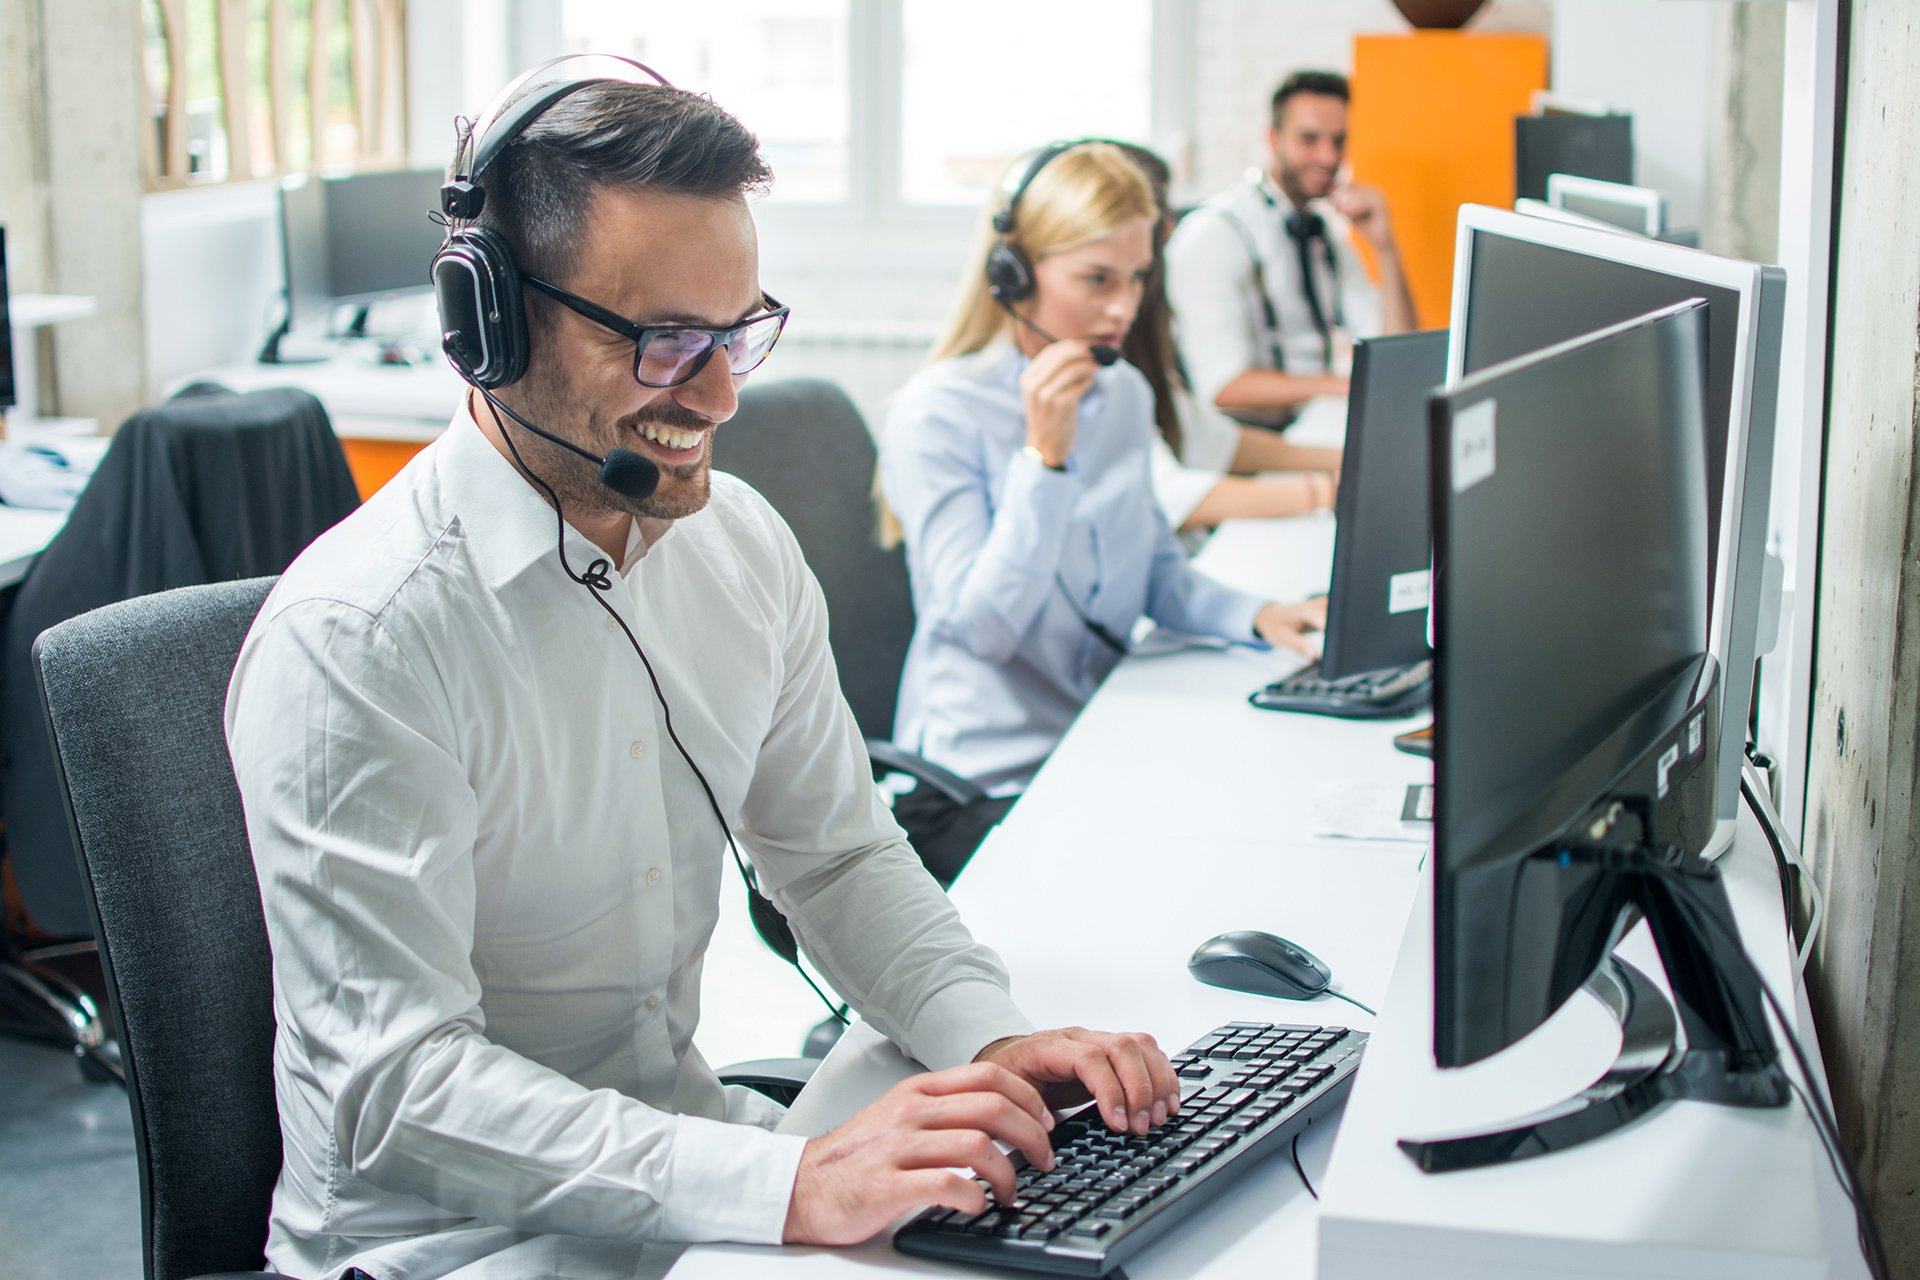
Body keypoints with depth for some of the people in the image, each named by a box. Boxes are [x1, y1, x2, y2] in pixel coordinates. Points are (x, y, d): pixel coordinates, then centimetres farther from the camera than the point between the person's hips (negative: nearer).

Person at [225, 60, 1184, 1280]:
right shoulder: (355, 640, -20)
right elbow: (394, 1085, -24)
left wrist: (995, 1039, -9)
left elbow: (840, 854, 10)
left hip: (697, 1155, 6)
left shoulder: (745, 548, 3)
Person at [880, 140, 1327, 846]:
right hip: (998, 777, -7)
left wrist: (1256, 615, -3)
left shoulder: (1125, 393, 11)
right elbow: (982, 625, -16)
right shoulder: (934, 416, -11)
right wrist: (1045, 454, -24)